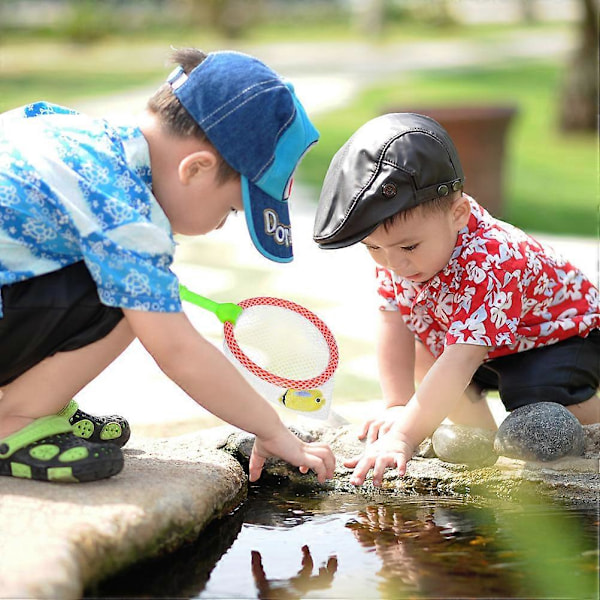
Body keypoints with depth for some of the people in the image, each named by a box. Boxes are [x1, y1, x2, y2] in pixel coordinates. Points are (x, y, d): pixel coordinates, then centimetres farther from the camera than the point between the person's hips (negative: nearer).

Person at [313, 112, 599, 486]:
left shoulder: (488, 266, -42)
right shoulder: (396, 247, -18)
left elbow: (459, 364, -48)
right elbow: (395, 326, -14)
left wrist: (404, 437, -53)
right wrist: (398, 407, -23)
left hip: (560, 336, -8)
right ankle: (483, 435, 6)